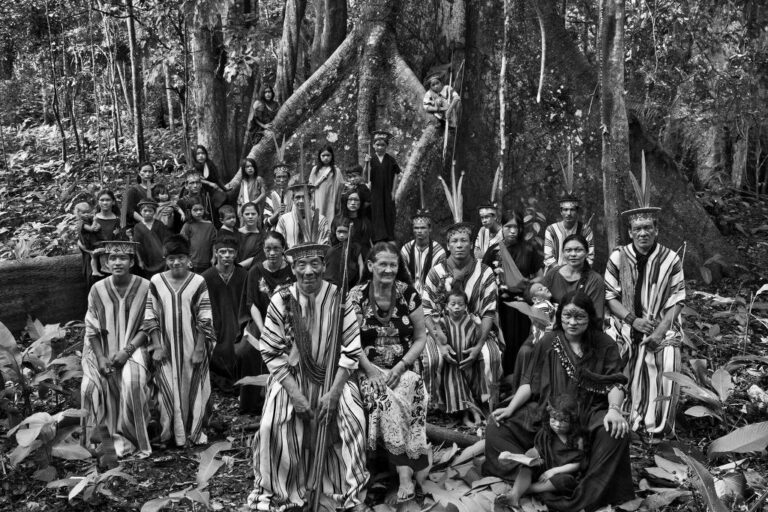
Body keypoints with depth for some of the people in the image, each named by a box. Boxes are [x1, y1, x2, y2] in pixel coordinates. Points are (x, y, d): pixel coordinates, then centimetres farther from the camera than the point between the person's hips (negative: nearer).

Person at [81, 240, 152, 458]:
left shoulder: (145, 287, -6)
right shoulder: (97, 290, -1)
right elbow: (92, 329, 1)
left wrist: (127, 350, -17)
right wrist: (100, 358, -12)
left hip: (133, 348, -2)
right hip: (102, 350, 2)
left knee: (132, 382, -28)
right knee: (91, 385, -21)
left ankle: (126, 436, -11)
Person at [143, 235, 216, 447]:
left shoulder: (198, 282, -6)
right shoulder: (156, 282, -1)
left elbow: (205, 320, -5)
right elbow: (150, 317, 2)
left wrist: (200, 348, -8)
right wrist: (156, 346, -4)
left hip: (192, 347, -1)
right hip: (167, 348, 1)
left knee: (193, 389, 7)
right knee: (168, 389, 5)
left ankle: (194, 431, 23)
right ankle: (170, 432, 21)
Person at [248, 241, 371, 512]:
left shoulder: (340, 299, -9)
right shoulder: (281, 301, -9)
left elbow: (351, 350, -7)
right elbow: (271, 352, -6)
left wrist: (334, 392, -14)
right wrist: (294, 392, -13)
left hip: (332, 378, 0)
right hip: (291, 377, 0)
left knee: (353, 421, -16)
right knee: (274, 426, -18)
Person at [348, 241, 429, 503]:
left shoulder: (408, 294, -1)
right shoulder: (356, 296, -3)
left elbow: (421, 337, 2)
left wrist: (400, 367, -11)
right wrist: (371, 370, -16)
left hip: (404, 367, 1)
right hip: (369, 368, -1)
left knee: (402, 397, -30)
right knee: (385, 399, -30)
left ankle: (404, 471, -20)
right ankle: (406, 472, -26)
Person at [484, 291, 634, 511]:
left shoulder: (604, 345, -3)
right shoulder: (548, 342, 1)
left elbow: (614, 383, -7)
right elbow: (529, 382, 3)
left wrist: (614, 409, -29)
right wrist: (510, 408, -11)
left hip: (590, 414, -2)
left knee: (615, 433, -36)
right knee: (497, 429, -16)